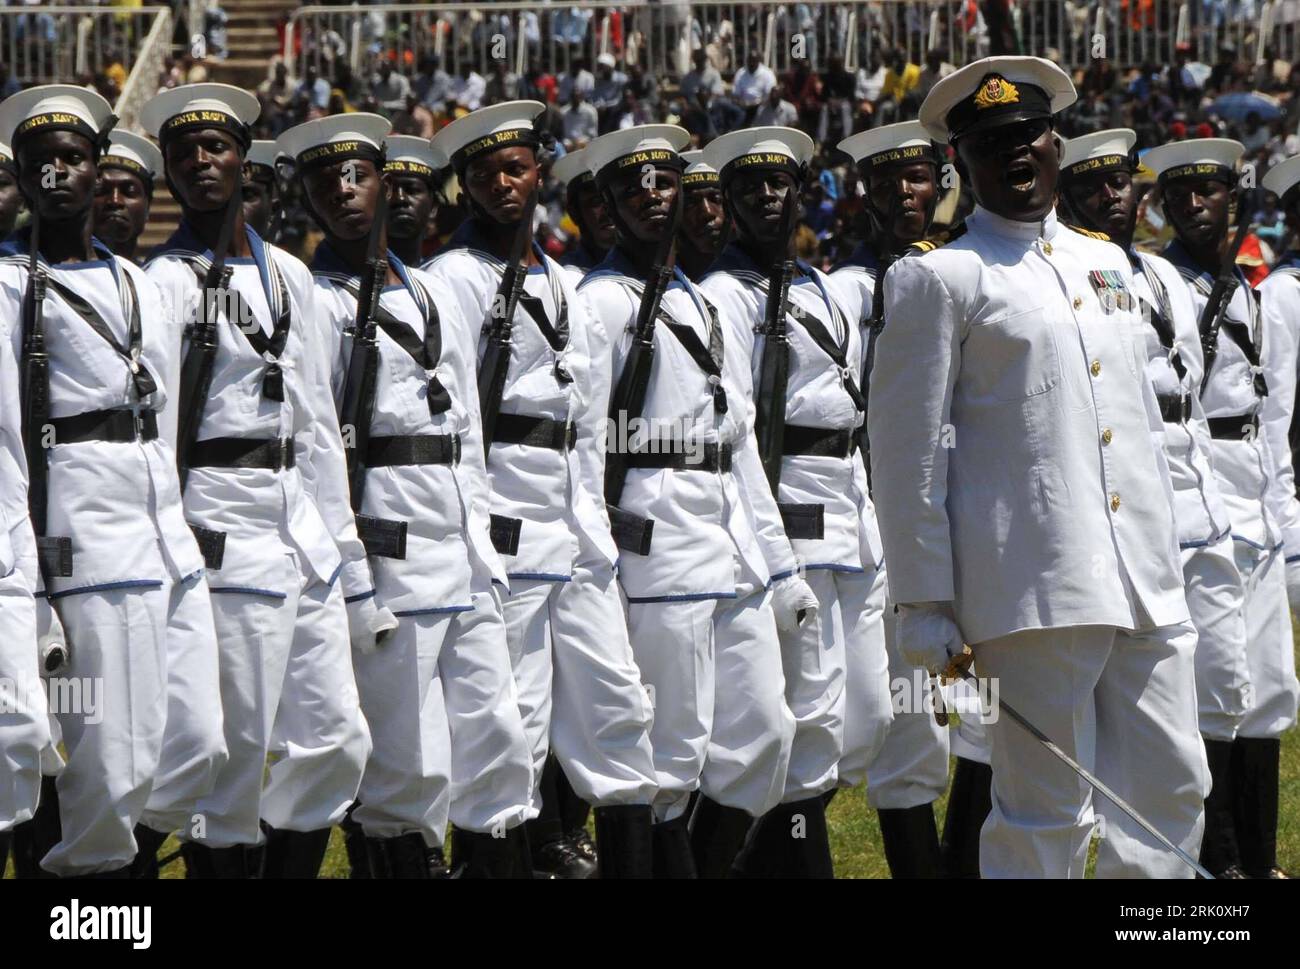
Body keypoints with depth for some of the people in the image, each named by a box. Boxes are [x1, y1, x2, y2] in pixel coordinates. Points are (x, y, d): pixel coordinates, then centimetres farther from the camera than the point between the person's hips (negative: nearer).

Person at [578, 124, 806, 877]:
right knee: (672, 759, -5)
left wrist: (779, 564, 18)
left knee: (766, 736, 6)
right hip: (660, 553, -8)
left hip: (735, 559, 8)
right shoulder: (602, 302, -4)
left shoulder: (705, 307, 21)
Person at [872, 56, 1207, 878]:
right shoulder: (939, 280, -1)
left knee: (1174, 790, 6)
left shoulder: (1106, 264, 19)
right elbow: (908, 454, -4)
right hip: (1037, 589, -6)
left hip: (1149, 590, 6)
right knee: (1048, 811, -3)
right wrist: (924, 607, -7)